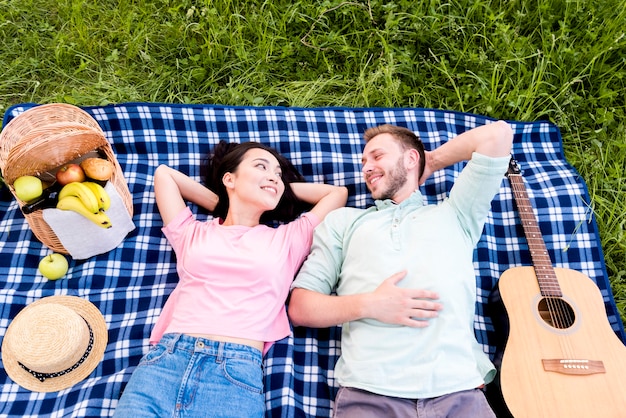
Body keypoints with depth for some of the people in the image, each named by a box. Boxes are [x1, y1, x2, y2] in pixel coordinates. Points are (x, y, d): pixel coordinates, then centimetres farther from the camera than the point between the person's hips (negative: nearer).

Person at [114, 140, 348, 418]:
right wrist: (221, 202, 28)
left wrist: (284, 187, 28)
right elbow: (163, 173, 28)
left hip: (237, 369, 0)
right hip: (166, 357, 1)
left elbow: (338, 192, 25)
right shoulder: (191, 233, 20)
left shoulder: (288, 239, 18)